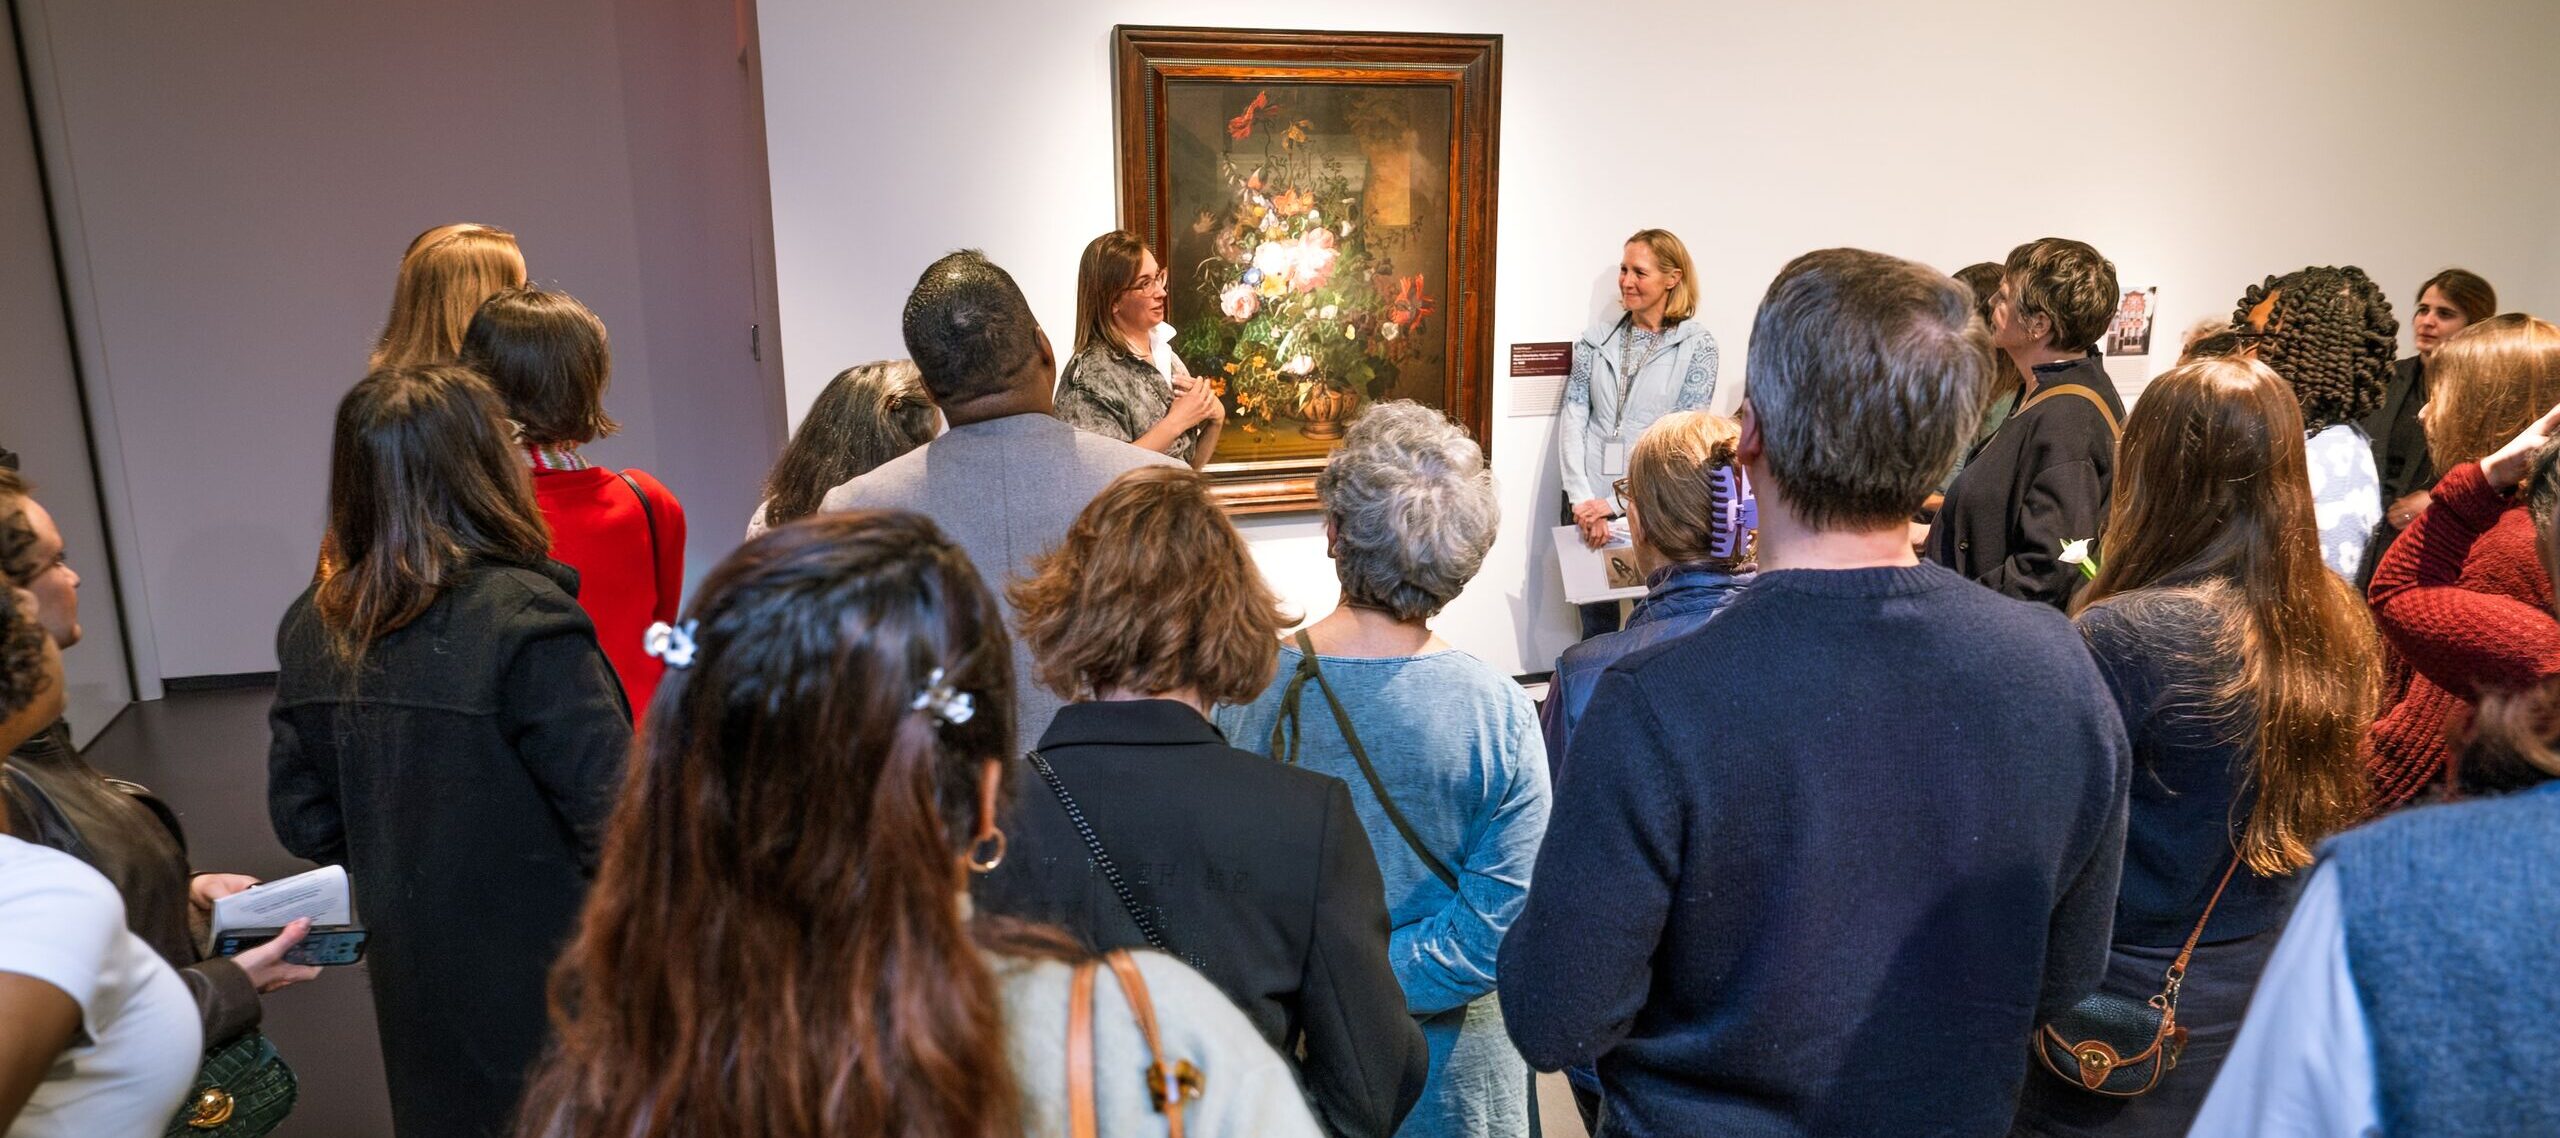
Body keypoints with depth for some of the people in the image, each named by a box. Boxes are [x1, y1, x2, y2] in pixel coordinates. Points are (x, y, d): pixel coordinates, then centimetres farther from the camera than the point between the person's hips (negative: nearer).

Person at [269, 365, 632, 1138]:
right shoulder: (524, 620, -24)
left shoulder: (311, 630, -3)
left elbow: (303, 819, 5)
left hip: (414, 981, 6)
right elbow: (611, 812, -25)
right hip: (545, 983, -6)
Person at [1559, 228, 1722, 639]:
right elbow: (1573, 418, 1)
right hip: (1590, 505, 2)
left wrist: (1617, 505, -13)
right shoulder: (1598, 336, 6)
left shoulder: (1697, 344, -3)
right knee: (1596, 626, 10)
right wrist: (1582, 498, -11)